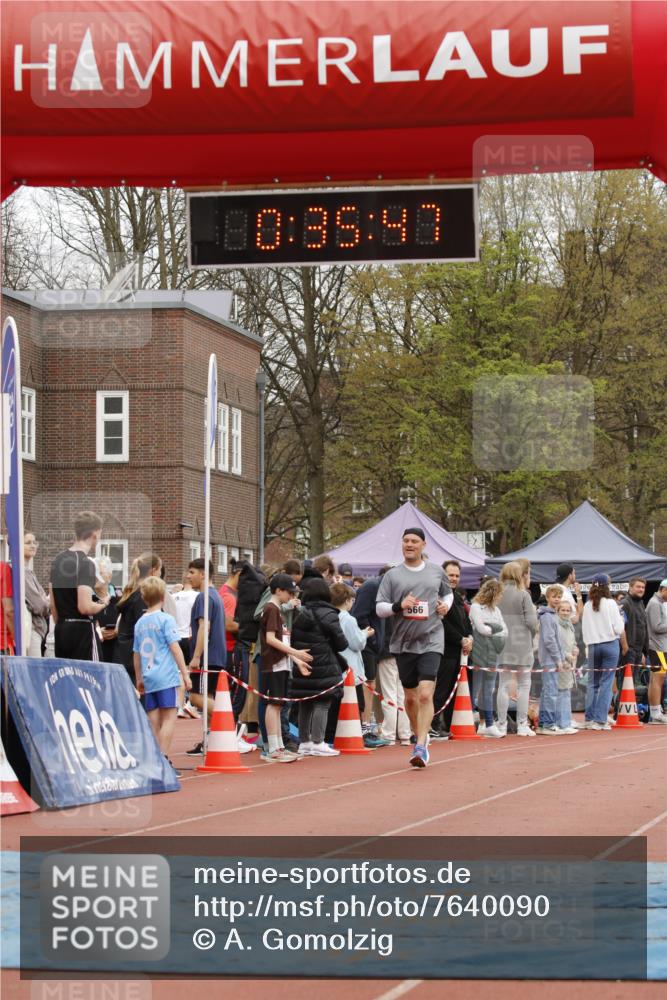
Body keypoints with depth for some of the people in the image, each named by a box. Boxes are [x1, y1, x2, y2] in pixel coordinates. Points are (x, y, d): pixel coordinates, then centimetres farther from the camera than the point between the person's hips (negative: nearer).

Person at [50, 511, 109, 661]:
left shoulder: (58, 560, 11)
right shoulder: (85, 563, -15)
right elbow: (85, 607, -22)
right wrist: (102, 605, -3)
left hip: (61, 630, 8)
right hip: (82, 630, -8)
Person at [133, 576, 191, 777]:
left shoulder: (140, 623, 12)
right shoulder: (166, 619, -5)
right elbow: (175, 648, -10)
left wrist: (139, 679, 28)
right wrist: (185, 674, -8)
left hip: (148, 678, 6)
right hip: (166, 677, -6)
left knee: (153, 721, 8)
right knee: (169, 717, -4)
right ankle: (163, 760, -12)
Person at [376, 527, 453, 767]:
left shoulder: (436, 572, 8)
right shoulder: (392, 575, 3)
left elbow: (448, 593, 26)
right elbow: (379, 608, 0)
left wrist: (446, 604, 4)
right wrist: (399, 606, -18)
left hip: (431, 641, -1)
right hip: (403, 642, 1)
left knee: (425, 695, -16)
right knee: (410, 697, 12)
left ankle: (421, 747, -19)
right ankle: (419, 737, 34)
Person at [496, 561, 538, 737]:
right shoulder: (523, 594, -8)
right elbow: (531, 621, -10)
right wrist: (532, 635, 9)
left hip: (502, 644, 3)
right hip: (522, 644, -3)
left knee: (504, 684, 7)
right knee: (524, 684, 6)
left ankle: (502, 725, 6)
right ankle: (522, 725, 5)